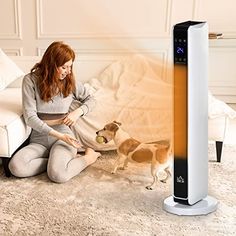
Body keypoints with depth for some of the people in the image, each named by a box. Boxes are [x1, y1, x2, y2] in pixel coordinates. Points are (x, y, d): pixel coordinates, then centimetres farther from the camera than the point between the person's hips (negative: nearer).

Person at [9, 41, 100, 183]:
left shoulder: (70, 81, 1)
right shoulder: (31, 80, -6)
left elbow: (90, 99, 16)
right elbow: (30, 117, -12)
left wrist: (78, 112, -7)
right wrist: (58, 135, -21)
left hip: (63, 135, -1)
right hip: (38, 139, 1)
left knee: (57, 174, -31)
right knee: (16, 167, -30)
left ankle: (87, 158, -4)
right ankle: (58, 161, -10)